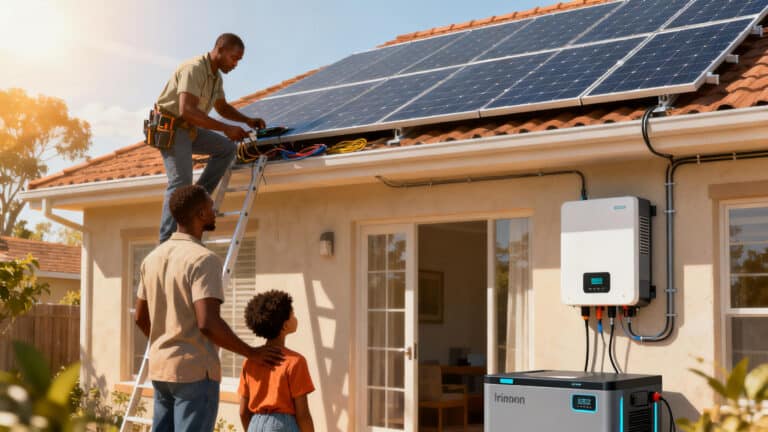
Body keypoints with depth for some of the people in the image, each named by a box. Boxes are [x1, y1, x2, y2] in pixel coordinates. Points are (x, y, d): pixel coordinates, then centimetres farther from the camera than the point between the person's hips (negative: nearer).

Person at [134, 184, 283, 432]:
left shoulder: (152, 258, 9)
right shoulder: (203, 259, -16)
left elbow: (140, 318, 17)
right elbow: (208, 323, -24)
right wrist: (251, 353, -14)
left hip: (160, 367, 8)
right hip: (195, 370, -8)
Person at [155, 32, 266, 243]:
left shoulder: (216, 76, 12)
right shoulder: (194, 69, -20)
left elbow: (222, 107, 28)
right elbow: (187, 110, -31)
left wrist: (247, 120, 11)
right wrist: (225, 128, -30)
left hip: (189, 129, 9)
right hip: (170, 128, -9)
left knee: (227, 147, 5)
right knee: (180, 182, -18)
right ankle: (166, 243, -21)